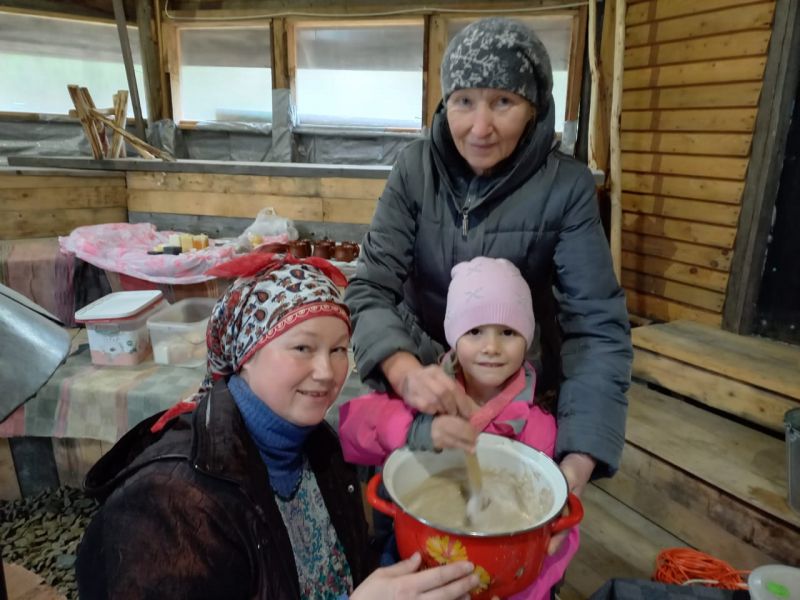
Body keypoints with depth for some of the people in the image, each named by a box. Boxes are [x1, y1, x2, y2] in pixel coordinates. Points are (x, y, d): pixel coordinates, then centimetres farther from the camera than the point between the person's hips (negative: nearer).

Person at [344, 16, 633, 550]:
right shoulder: (416, 168, -14)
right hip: (420, 377, 1)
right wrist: (405, 368, -40)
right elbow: (371, 289, -19)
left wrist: (577, 465, -33)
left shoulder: (566, 186, -18)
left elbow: (598, 326, -21)